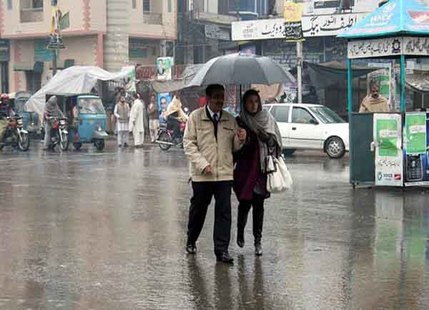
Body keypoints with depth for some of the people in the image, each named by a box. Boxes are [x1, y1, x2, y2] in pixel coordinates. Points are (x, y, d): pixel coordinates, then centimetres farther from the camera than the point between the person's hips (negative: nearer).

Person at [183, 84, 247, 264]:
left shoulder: (230, 120, 9)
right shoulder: (195, 117, -1)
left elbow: (234, 147, 15)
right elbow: (189, 143, -3)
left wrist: (240, 140, -9)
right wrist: (202, 164, -13)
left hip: (224, 174, 2)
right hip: (201, 175, -2)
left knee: (224, 212, -3)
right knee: (198, 209, 11)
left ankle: (222, 250, 0)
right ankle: (191, 242, 33)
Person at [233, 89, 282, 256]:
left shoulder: (267, 119, 4)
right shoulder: (239, 122, 2)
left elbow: (274, 143, 7)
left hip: (261, 168, 1)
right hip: (244, 168, -1)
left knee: (258, 204, 1)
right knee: (245, 203, -1)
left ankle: (258, 240, 8)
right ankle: (240, 231, 26)